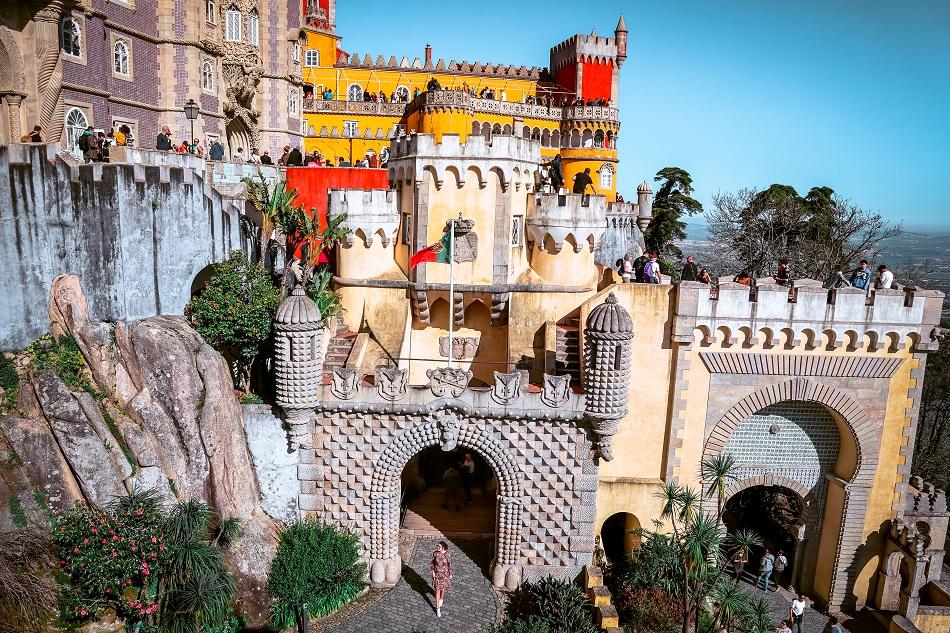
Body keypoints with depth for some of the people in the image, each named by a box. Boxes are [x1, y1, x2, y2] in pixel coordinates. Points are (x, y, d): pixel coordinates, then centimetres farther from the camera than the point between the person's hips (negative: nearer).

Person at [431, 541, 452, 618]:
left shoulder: (447, 554, -18)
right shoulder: (435, 553, -15)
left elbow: (449, 564, -8)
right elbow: (433, 563, -2)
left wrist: (450, 574, -3)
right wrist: (433, 572, -5)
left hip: (445, 573, 0)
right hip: (437, 573, 0)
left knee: (443, 588, 19)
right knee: (438, 590, 0)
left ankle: (441, 599, 51)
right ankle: (438, 609, 7)